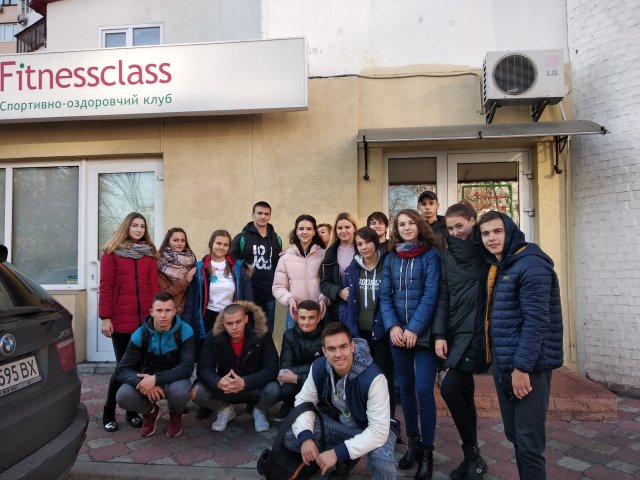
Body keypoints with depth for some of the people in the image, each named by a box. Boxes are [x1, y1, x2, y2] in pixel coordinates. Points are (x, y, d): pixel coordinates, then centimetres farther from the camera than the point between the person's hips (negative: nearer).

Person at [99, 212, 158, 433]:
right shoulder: (112, 252, 2)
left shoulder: (149, 253, 11)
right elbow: (105, 286, -3)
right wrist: (105, 317, -9)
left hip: (145, 318, 3)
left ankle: (132, 411, 22)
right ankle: (109, 413, 18)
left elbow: (153, 285, 8)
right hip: (121, 320, -3)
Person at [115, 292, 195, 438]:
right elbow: (122, 369, -13)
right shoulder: (140, 334, -11)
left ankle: (176, 415, 4)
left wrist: (156, 379, -36)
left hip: (175, 379, -2)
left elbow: (186, 368, -23)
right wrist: (142, 382, -34)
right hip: (146, 379, 2)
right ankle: (150, 412, 9)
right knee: (123, 396, -27)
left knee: (179, 391, -36)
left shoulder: (184, 332, -17)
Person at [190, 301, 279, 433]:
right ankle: (226, 409, 9)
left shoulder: (262, 335, -21)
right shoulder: (213, 337, -15)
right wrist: (218, 382, -39)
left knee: (273, 392, -33)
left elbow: (271, 369, -24)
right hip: (225, 387, 2)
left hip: (255, 387, -2)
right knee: (196, 393, -24)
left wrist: (244, 383, -41)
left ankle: (259, 411, 5)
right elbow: (203, 368, -15)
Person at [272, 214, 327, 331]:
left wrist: (323, 298, -15)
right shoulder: (286, 257, 2)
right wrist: (289, 299, -12)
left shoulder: (323, 254, 0)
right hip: (295, 311, 1)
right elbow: (278, 287, 4)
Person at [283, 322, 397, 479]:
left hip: (372, 430, -5)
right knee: (289, 437, -13)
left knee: (382, 465, -36)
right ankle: (346, 459, 5)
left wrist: (338, 452, -35)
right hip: (336, 422, 5)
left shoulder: (373, 377, -32)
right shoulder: (318, 368, -17)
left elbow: (379, 430, -31)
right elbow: (303, 402, -7)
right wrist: (305, 437, -26)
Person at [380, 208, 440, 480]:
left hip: (424, 332, -4)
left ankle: (427, 451, 11)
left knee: (423, 389, -5)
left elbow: (431, 295, -11)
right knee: (405, 387, 12)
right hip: (397, 333, 4)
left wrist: (414, 328, -17)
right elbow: (385, 295, 5)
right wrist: (393, 326, -9)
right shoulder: (391, 258, 8)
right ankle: (413, 443, 28)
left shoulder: (430, 254, -4)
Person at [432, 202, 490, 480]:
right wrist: (440, 334, 1)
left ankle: (472, 456, 9)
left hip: (476, 329, -5)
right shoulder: (447, 255, 10)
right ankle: (472, 458, 26)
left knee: (450, 389, -12)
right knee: (464, 393, 11)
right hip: (456, 330, 5)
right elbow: (443, 296, 8)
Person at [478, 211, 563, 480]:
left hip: (527, 366, -8)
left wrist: (522, 367, -21)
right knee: (514, 435, 18)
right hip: (502, 365, 8)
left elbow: (536, 321, -20)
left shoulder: (530, 264, -14)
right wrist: (500, 362, 12)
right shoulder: (495, 267, 12)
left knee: (528, 441, 0)